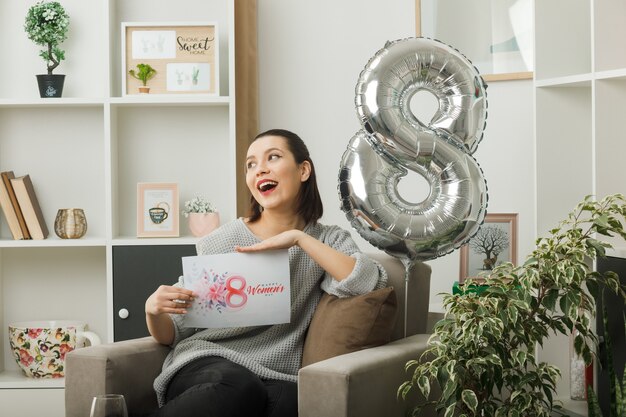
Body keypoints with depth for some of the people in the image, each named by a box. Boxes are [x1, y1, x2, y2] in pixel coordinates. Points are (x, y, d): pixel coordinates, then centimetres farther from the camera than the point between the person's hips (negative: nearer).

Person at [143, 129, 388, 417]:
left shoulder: (329, 240, 11)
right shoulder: (221, 242, 5)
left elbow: (372, 284, -11)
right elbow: (171, 335, 9)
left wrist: (299, 238, -11)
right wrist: (154, 312, -14)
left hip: (276, 376, 2)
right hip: (207, 362, -1)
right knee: (239, 389, -38)